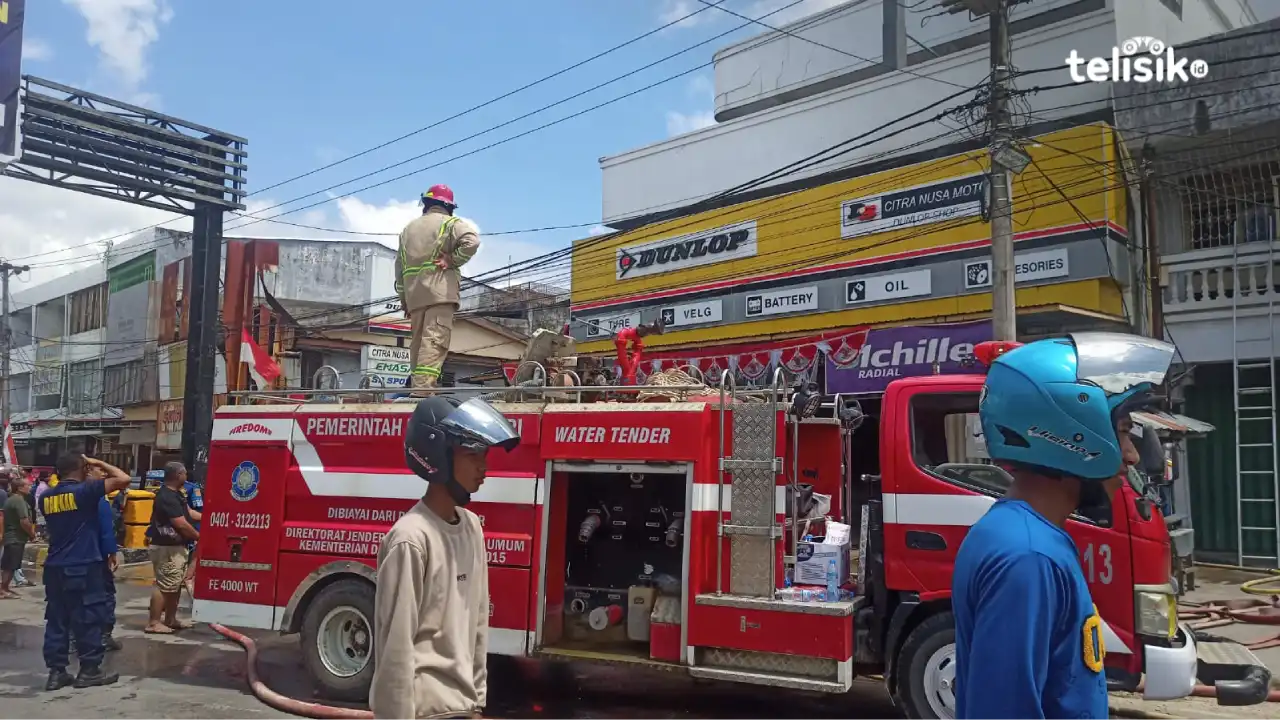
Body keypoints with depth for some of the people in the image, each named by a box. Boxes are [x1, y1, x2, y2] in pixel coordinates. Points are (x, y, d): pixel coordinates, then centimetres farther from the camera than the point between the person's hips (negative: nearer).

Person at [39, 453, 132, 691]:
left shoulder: (46, 497, 8)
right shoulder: (84, 491, -13)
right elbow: (123, 479, -18)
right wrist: (98, 463, -4)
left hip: (54, 568, 7)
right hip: (83, 567, -7)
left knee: (56, 620, 10)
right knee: (89, 619, 2)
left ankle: (56, 672, 12)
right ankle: (89, 670, 7)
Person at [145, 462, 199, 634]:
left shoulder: (175, 494, 12)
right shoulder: (167, 497, -21)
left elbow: (187, 513, 23)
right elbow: (182, 524, -22)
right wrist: (199, 537, -9)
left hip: (176, 546, 11)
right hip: (167, 548, -11)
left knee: (176, 585, 16)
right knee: (164, 586, -7)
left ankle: (170, 619, 24)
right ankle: (153, 623, -2)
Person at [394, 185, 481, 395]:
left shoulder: (408, 229, 23)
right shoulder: (450, 223, 5)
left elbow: (399, 268, 21)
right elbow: (471, 240, -16)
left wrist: (404, 299, 23)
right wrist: (452, 260, -4)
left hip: (413, 293, 6)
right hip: (440, 291, -6)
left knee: (418, 341, 12)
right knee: (435, 340, -14)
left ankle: (415, 384, 9)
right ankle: (422, 388, -25)